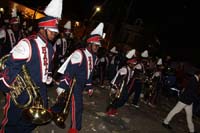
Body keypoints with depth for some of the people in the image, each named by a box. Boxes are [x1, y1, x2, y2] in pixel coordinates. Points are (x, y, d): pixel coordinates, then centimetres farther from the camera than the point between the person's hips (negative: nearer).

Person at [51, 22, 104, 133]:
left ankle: (52, 112, 40)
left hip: (81, 84, 8)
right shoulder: (79, 54, -20)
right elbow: (68, 71, -23)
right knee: (77, 106, -5)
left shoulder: (93, 57, 8)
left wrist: (89, 86, 20)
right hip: (74, 83, -8)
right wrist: (62, 86, -24)